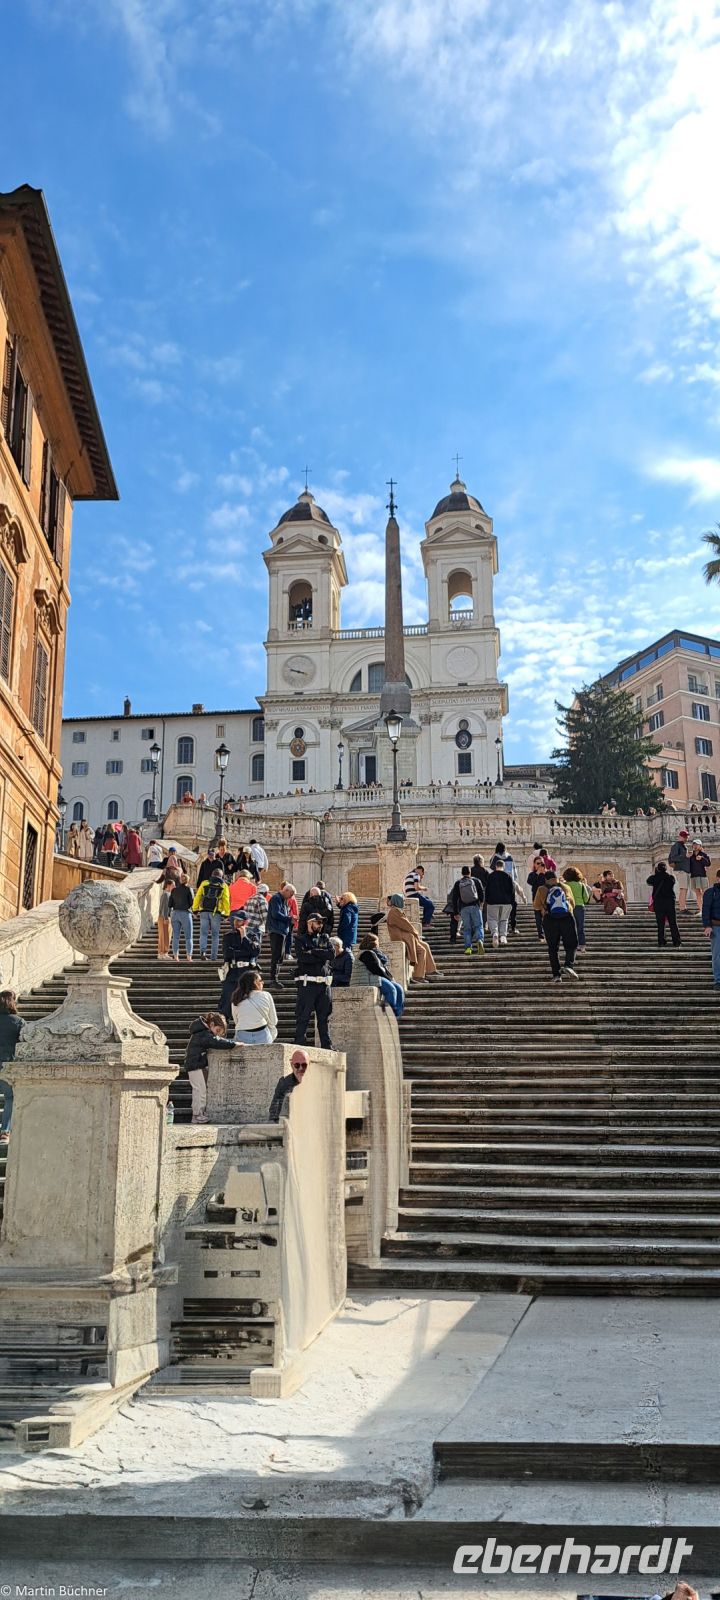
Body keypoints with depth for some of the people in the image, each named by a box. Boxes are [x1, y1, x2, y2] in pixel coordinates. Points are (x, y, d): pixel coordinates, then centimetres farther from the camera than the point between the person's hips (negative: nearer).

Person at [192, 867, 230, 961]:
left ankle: (203, 951, -16)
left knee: (204, 933, 5)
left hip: (204, 911, 1)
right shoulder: (223, 886, 6)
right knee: (215, 935, 7)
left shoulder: (204, 883, 10)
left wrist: (195, 909, 8)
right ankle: (213, 956, 7)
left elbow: (197, 896, 6)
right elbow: (226, 901, 1)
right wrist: (226, 914, 4)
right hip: (216, 913, -1)